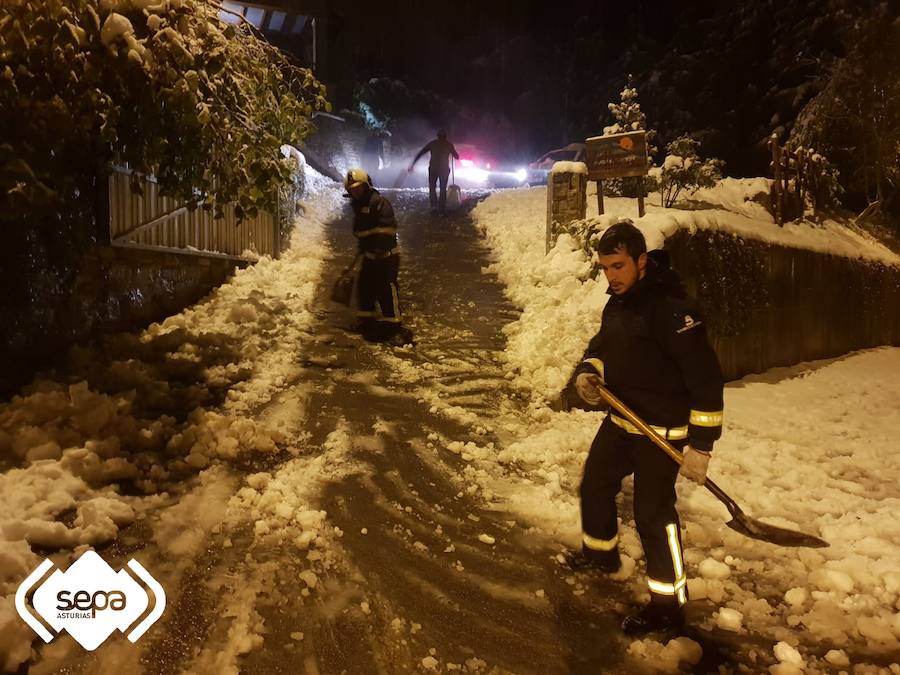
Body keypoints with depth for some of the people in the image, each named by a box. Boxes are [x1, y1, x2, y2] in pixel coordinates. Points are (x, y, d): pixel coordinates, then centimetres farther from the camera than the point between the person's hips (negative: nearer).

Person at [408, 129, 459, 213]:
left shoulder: (432, 143, 5)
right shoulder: (449, 144, 5)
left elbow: (420, 153, 2)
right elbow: (457, 156, 12)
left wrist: (412, 165, 4)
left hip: (433, 168, 0)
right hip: (445, 168, 0)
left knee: (432, 187, 13)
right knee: (443, 188, 12)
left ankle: (434, 205, -3)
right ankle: (442, 207, 8)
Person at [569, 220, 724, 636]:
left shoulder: (671, 307, -25)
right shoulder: (618, 301, 4)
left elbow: (706, 376, -25)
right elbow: (603, 345, 18)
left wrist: (701, 442, -25)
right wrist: (588, 372, -5)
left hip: (662, 428, -9)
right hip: (622, 418, 9)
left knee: (653, 512, -4)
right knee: (596, 483, 21)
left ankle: (668, 604, 14)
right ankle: (600, 551, 47)